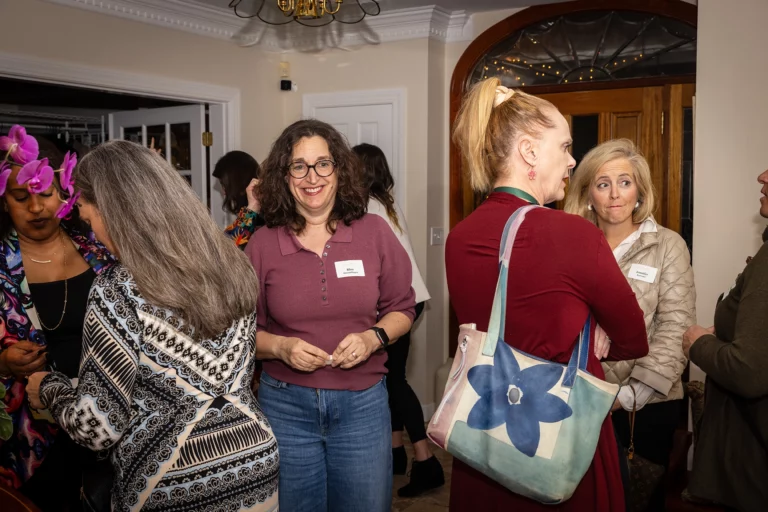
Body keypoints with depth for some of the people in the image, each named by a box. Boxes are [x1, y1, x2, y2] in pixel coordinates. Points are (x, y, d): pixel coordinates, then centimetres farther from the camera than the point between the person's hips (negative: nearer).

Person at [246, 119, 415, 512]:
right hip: (285, 405, 0)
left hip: (362, 403, 1)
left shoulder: (374, 232, -3)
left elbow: (401, 308, 5)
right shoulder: (262, 244, -4)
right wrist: (280, 347, -16)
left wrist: (372, 338, -13)